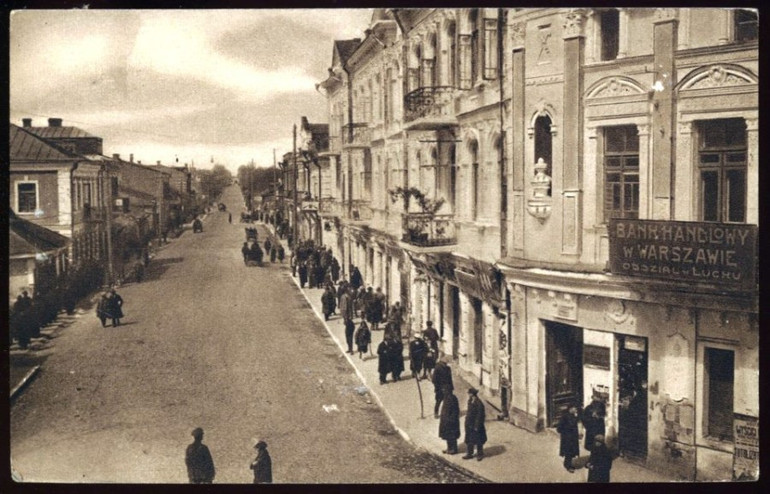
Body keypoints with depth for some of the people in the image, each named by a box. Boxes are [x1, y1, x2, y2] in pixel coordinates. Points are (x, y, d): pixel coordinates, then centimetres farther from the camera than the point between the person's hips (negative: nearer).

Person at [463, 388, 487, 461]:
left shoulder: (479, 404, -24)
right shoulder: (470, 402, 0)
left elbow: (480, 416, -21)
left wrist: (477, 427, -18)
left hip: (475, 425, -8)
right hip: (469, 425, 8)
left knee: (478, 441, 9)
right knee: (469, 440, 17)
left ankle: (480, 454, 26)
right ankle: (469, 454, 30)